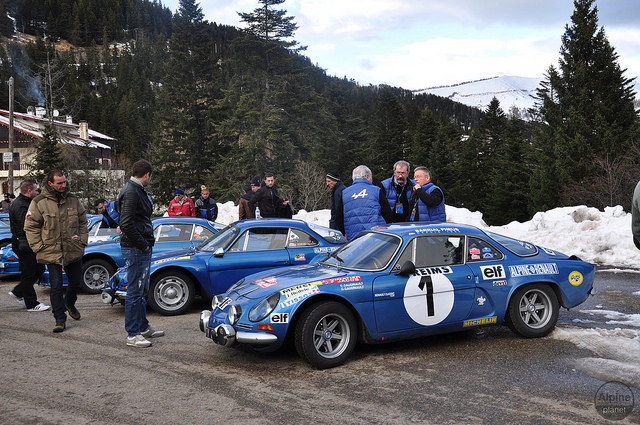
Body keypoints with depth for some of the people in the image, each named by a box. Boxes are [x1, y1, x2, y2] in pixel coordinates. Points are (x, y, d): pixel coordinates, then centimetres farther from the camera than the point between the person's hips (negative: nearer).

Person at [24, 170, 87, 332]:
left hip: (74, 251, 3)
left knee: (76, 281, 14)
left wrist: (82, 240, 5)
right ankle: (60, 320, 6)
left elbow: (82, 221, 14)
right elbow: (31, 226, 0)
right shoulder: (38, 202, -5)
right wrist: (38, 247, -7)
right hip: (52, 252, -3)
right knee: (56, 286, -3)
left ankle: (69, 303, 44)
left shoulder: (73, 199, 5)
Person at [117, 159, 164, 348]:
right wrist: (142, 245, -18)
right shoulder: (131, 192, -17)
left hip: (142, 248, 11)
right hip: (135, 249, -11)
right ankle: (132, 335, 3)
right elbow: (126, 224, -26)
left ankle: (143, 327, 30)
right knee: (135, 291, -4)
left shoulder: (137, 190, 16)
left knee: (142, 290, 18)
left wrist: (146, 244, 12)